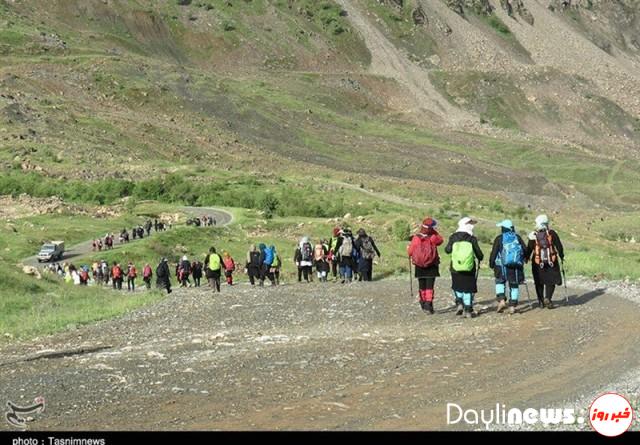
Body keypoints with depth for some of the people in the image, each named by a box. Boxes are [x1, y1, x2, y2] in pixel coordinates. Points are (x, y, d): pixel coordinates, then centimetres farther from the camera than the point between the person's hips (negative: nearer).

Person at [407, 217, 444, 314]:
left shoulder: (416, 238, -10)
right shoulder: (433, 238, -12)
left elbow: (410, 252, -4)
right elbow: (441, 240, 10)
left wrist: (408, 248, 18)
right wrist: (434, 232, 7)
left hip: (419, 267, 2)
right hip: (431, 267, -2)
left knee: (422, 287, 15)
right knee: (430, 287, 0)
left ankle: (423, 304, 26)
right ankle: (428, 305, -11)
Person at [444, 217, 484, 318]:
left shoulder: (453, 238, -2)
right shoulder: (472, 239, -7)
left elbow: (447, 250, 1)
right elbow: (478, 253, -4)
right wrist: (480, 258, 19)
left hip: (456, 268, 1)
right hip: (469, 268, -1)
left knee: (457, 287, 20)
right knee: (468, 289, 7)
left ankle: (460, 303, 1)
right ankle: (468, 311, 5)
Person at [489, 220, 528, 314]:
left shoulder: (499, 238, -1)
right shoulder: (517, 237, 7)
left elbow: (494, 252, -3)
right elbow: (525, 250, 5)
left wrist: (491, 264, 8)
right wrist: (521, 260, 21)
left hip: (502, 265, -2)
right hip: (516, 266, 2)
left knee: (500, 282, 17)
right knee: (514, 285, 10)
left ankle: (501, 300, -3)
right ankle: (512, 306, 8)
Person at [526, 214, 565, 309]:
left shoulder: (533, 236, -3)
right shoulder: (552, 233, -4)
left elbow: (529, 249, 2)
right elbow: (559, 246, 0)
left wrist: (526, 258, 17)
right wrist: (561, 256, 14)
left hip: (537, 262, 1)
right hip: (551, 262, -1)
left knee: (539, 283, 12)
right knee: (551, 281, 7)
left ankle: (541, 302, 13)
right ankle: (548, 298, -12)